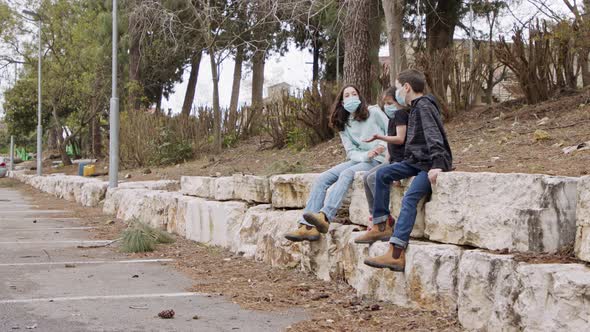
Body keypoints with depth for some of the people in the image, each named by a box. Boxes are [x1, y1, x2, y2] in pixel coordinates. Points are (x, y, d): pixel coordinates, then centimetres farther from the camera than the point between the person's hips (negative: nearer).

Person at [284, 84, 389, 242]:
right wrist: (365, 156, -17)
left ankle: (324, 217, -51)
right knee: (322, 178, -17)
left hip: (377, 160, -5)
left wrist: (383, 146, -18)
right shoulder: (344, 125, 14)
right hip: (357, 160, 5)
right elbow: (351, 152, 4)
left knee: (346, 174, -35)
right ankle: (308, 227, -29)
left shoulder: (374, 112, 2)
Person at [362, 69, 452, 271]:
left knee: (409, 198, -25)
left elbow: (433, 137, -24)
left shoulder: (424, 106, -12)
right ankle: (380, 224, 6)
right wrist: (404, 166, 21)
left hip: (431, 164, -10)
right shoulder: (415, 108, 19)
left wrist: (437, 165, -36)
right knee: (383, 174, 5)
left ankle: (396, 254, -35)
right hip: (417, 161, 10)